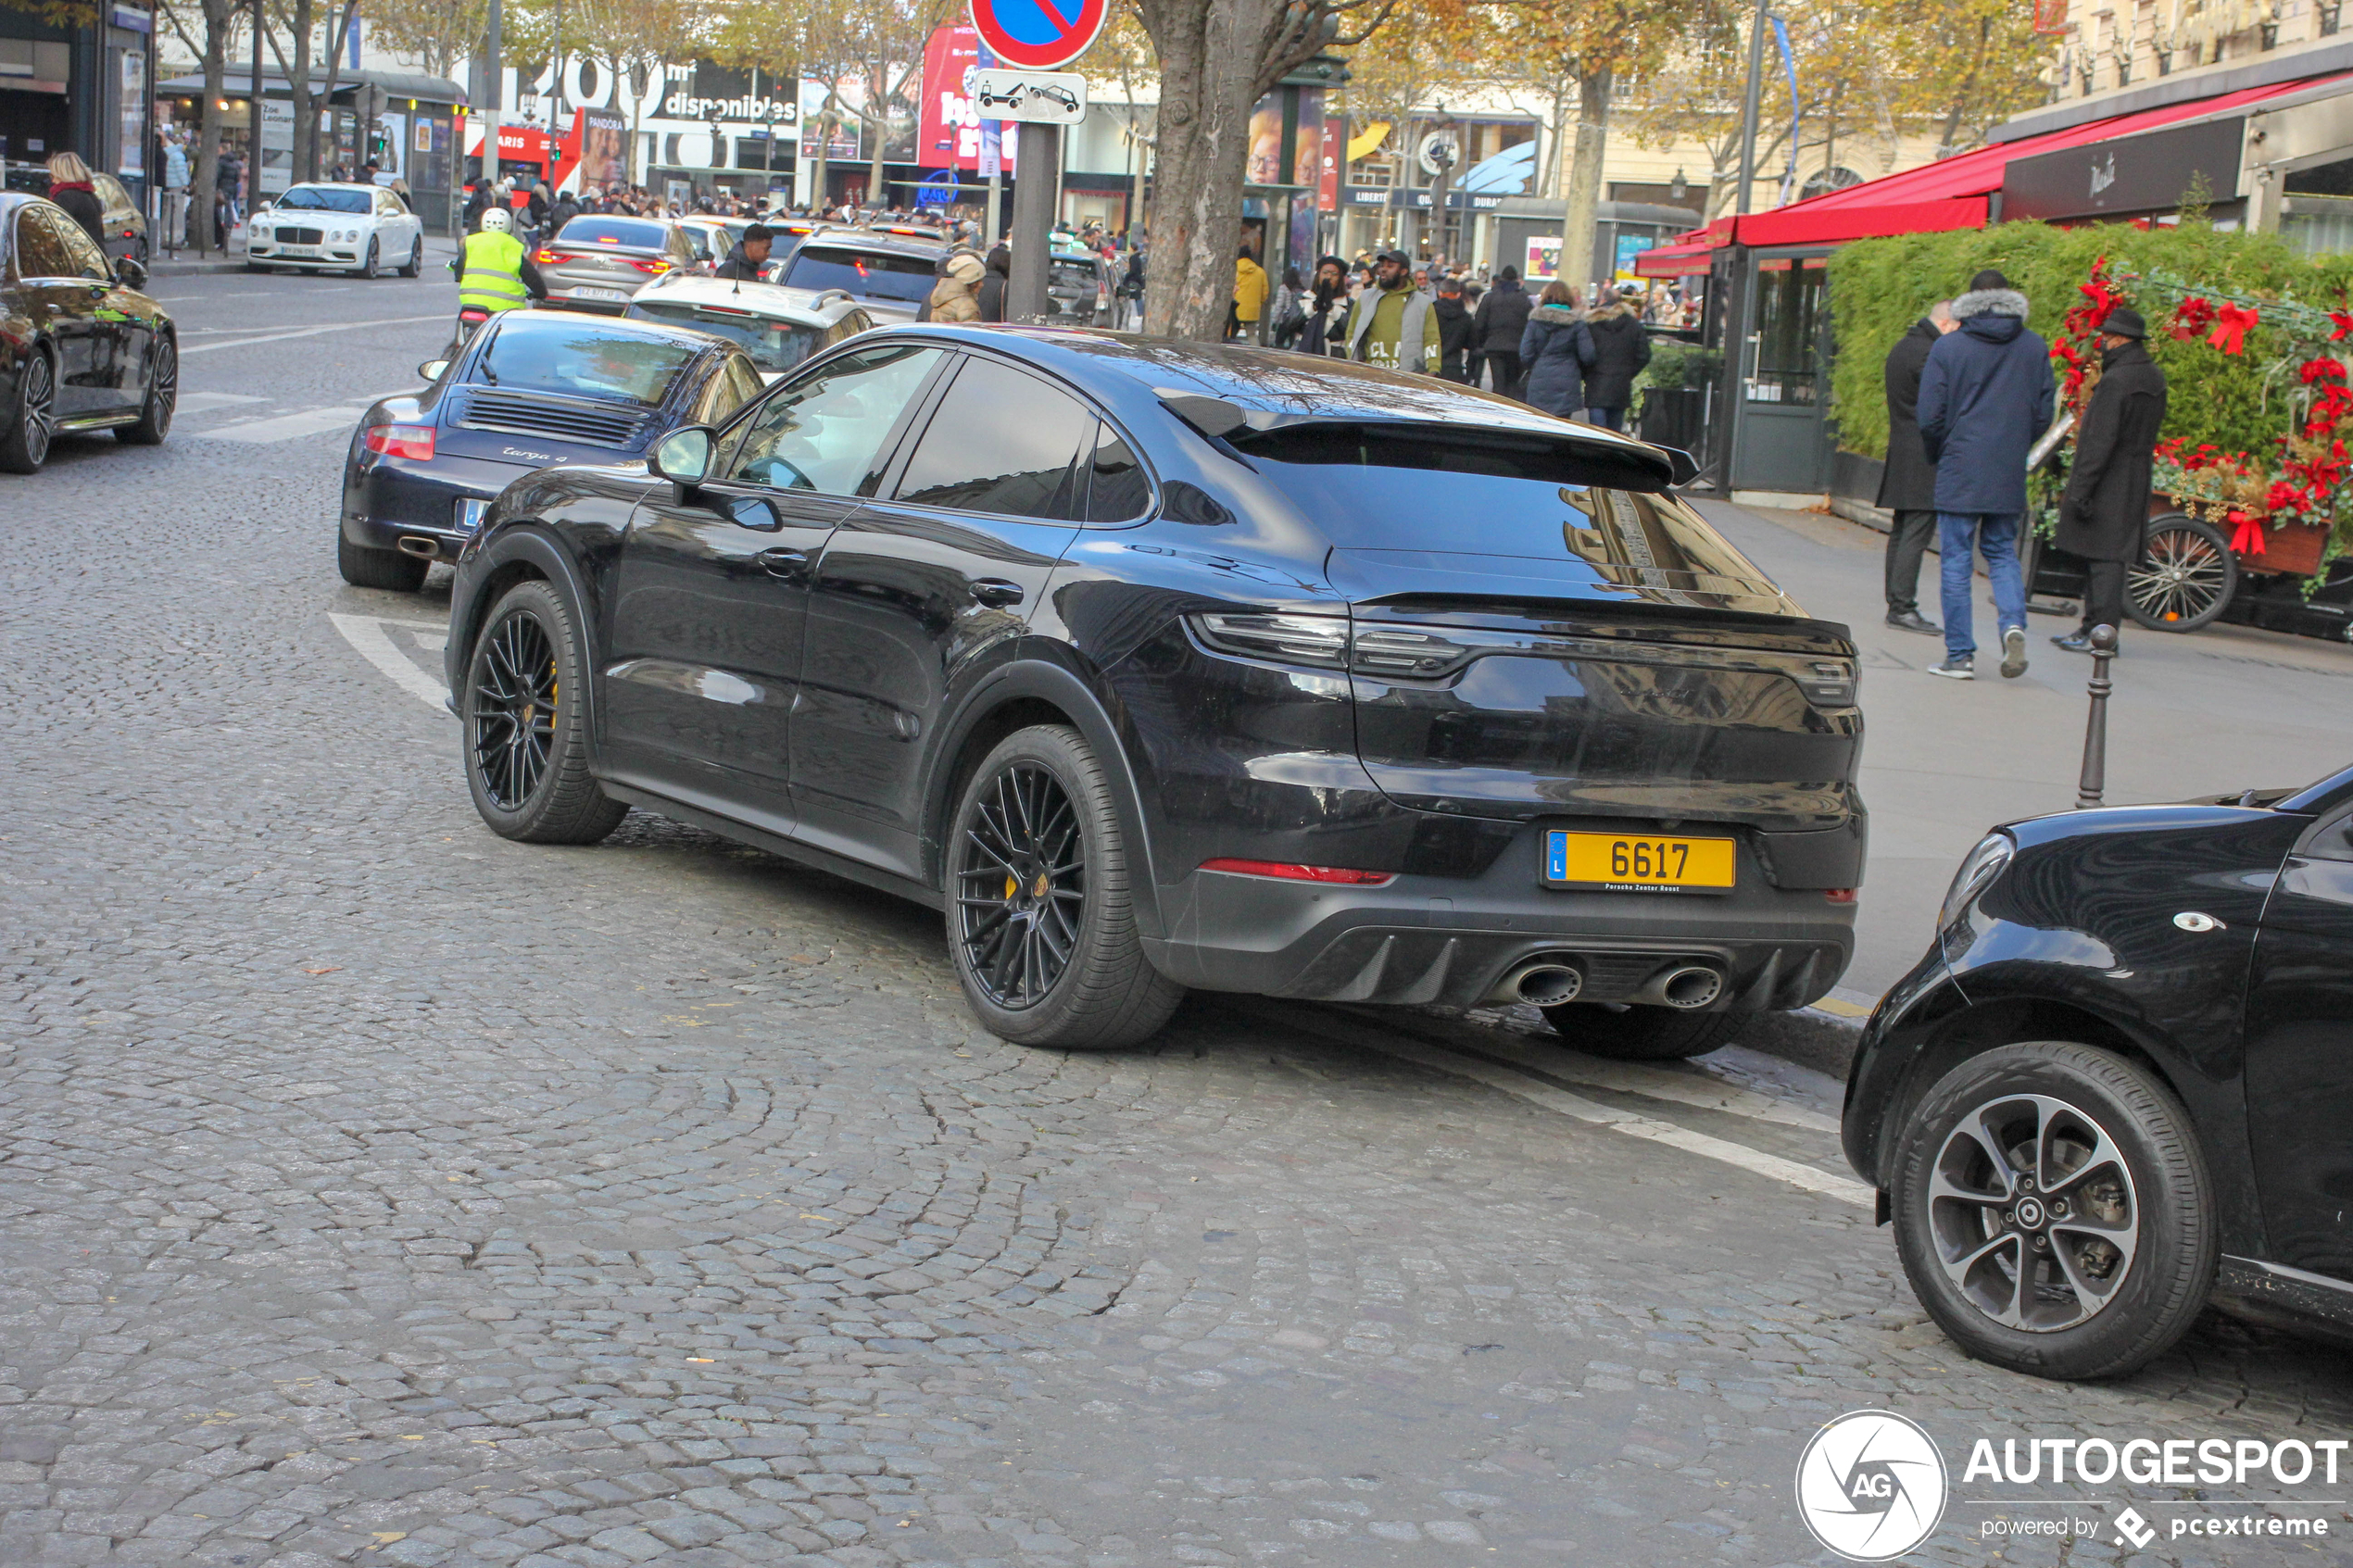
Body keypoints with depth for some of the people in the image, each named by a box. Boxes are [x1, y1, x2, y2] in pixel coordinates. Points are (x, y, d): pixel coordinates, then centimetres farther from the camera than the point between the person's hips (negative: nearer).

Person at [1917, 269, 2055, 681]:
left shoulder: (1948, 347, -5)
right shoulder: (2035, 348, 3)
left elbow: (1930, 417, -5)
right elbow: (2043, 413, 7)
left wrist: (1936, 456, 13)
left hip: (1960, 474, -3)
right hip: (2010, 475, 3)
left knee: (1956, 560, 2)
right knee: (2002, 552, 16)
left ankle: (1960, 655, 2)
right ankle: (2013, 623, -8)